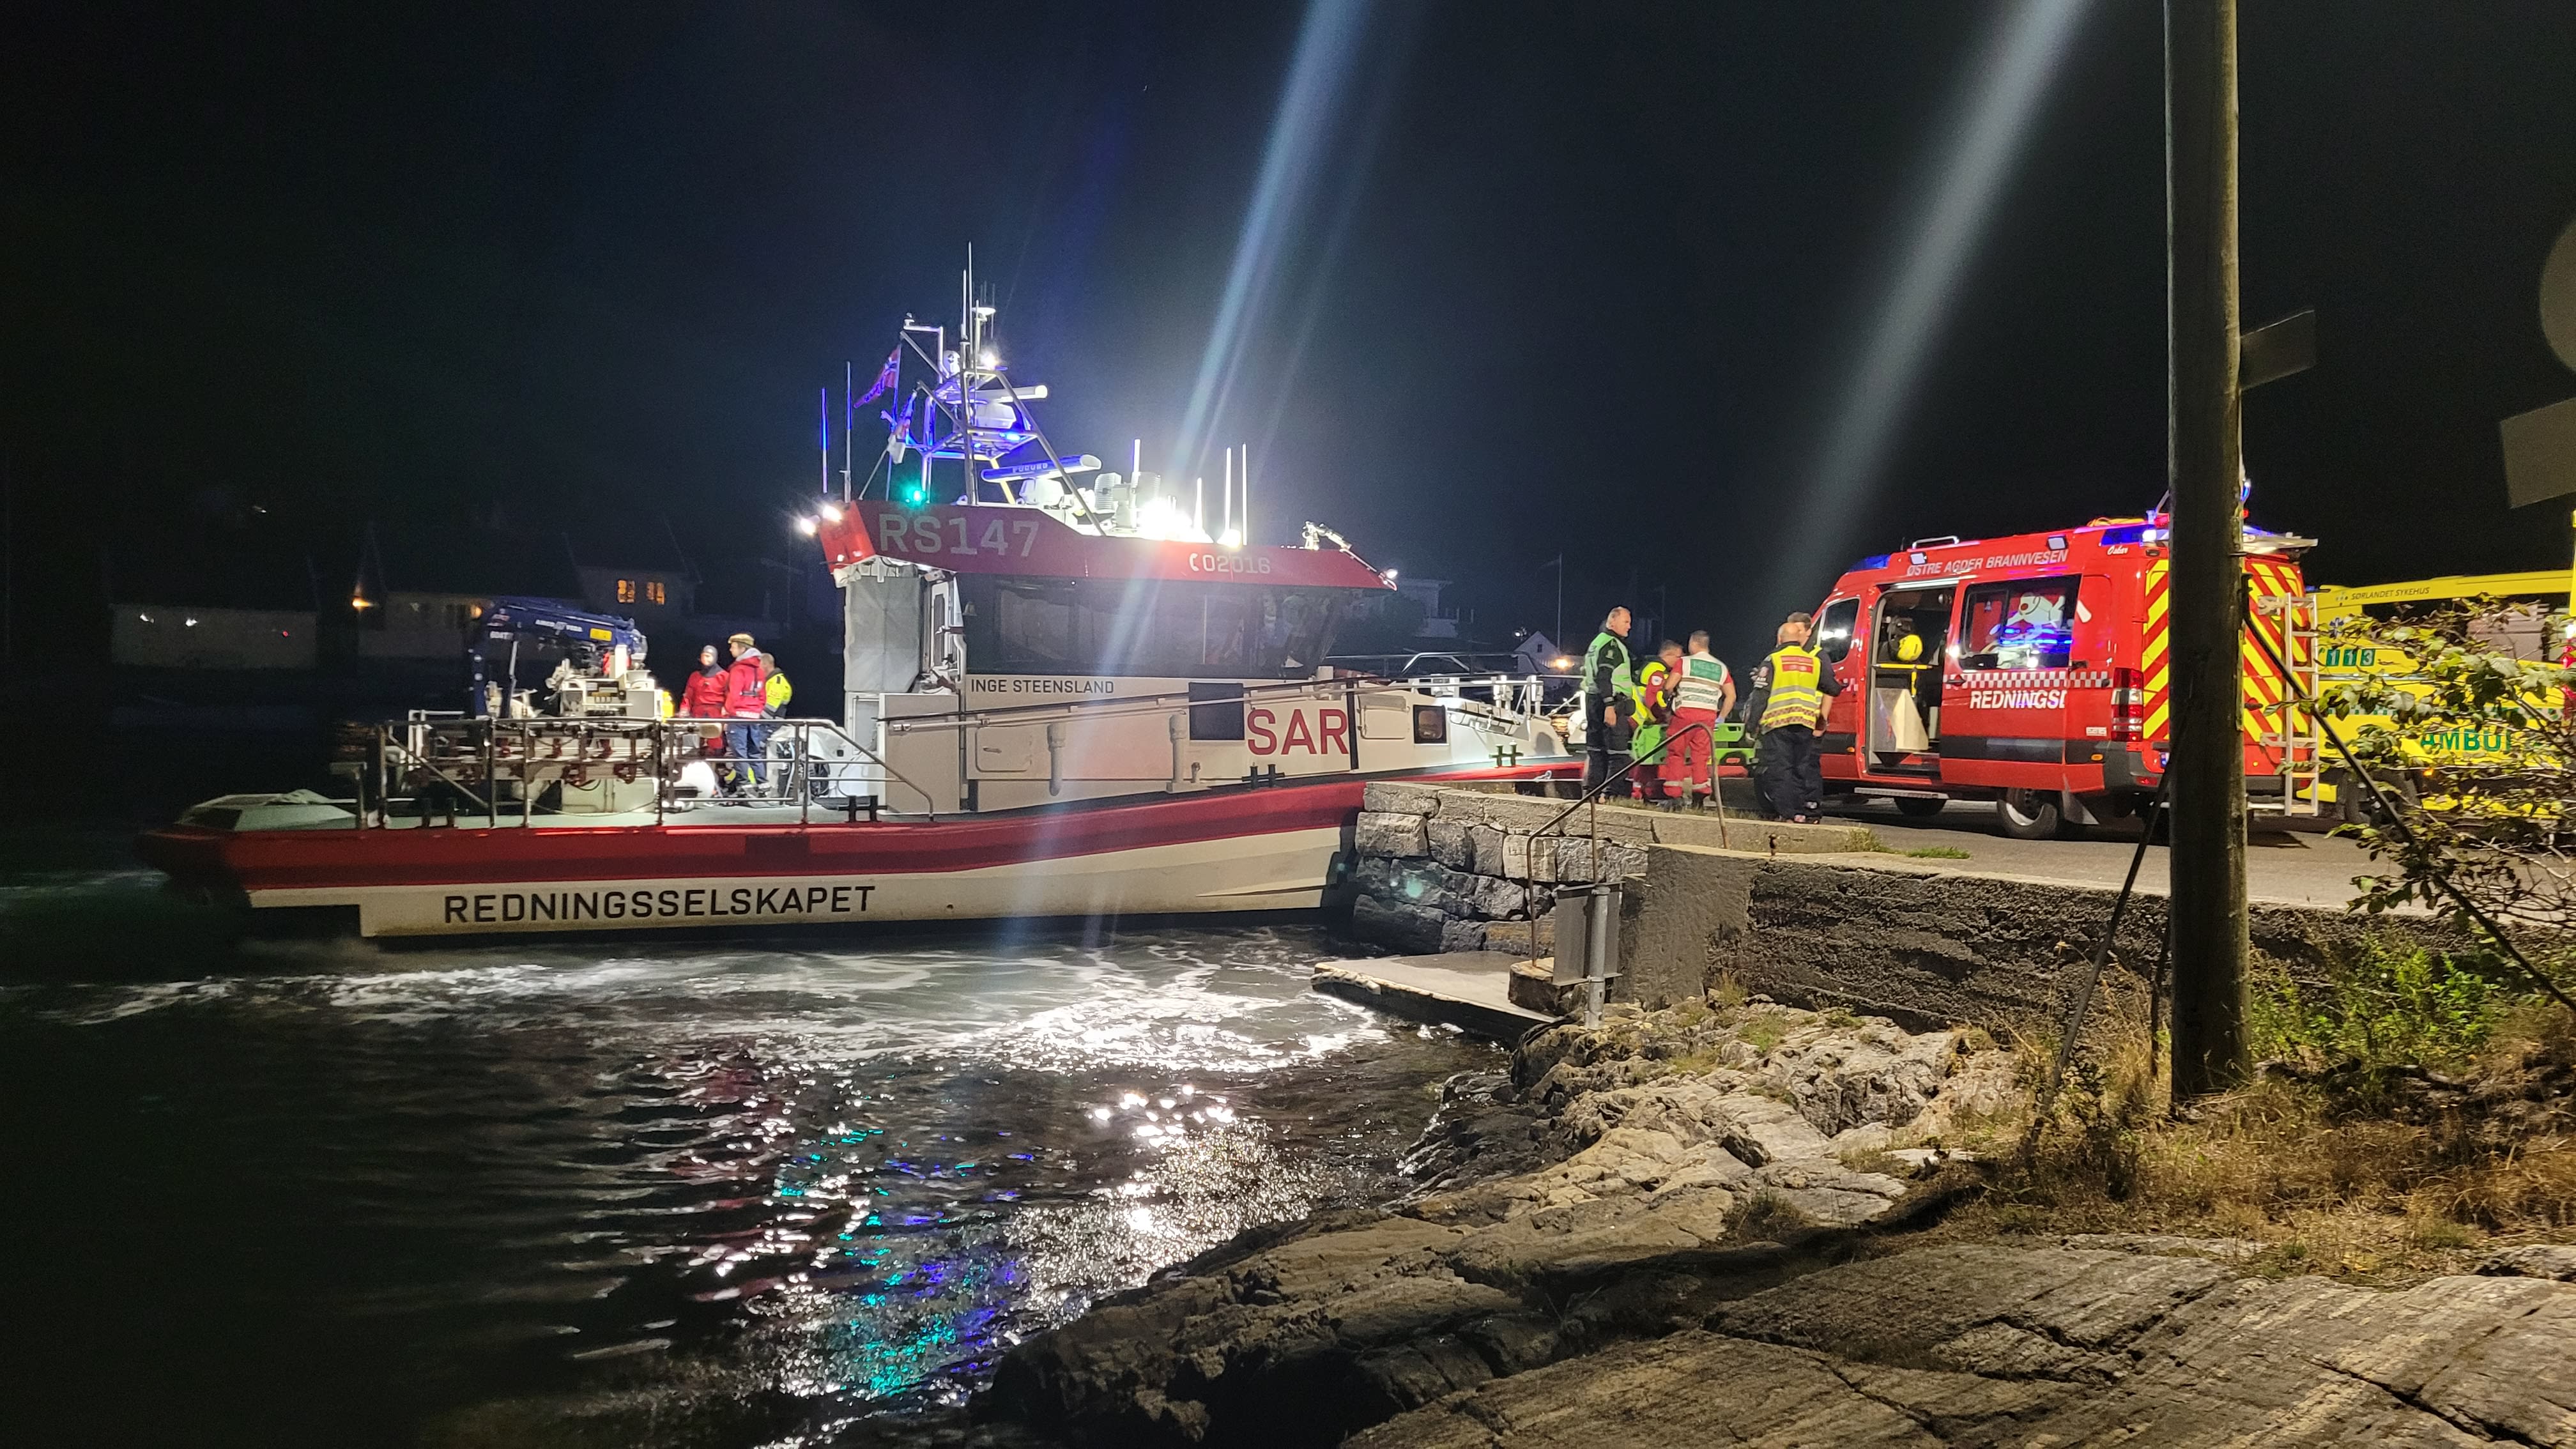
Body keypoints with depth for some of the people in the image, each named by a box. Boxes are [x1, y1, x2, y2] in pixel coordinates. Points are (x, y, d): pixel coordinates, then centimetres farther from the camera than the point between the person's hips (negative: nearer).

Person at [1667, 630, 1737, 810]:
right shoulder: (1721, 667, 13)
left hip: (1685, 712, -3)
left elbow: (1669, 687, -5)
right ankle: (1701, 795, 0)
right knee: (1701, 756, 7)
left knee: (1677, 754, 5)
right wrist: (1721, 718, 17)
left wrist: (1674, 695, 17)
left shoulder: (1685, 662, 0)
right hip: (1708, 716, 3)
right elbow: (1731, 696, 10)